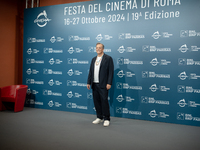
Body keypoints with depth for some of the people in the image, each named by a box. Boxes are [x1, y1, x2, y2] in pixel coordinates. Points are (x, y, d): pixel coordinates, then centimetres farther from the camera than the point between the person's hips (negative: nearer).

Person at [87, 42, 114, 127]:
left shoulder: (108, 58, -3)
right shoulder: (93, 59, 16)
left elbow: (111, 72, -8)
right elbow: (90, 72, 16)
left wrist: (109, 83, -15)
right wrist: (88, 82, 9)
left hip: (103, 85, -6)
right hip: (94, 84, 6)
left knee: (104, 101, -4)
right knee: (96, 101, 9)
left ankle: (106, 119, 7)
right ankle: (99, 117, 21)